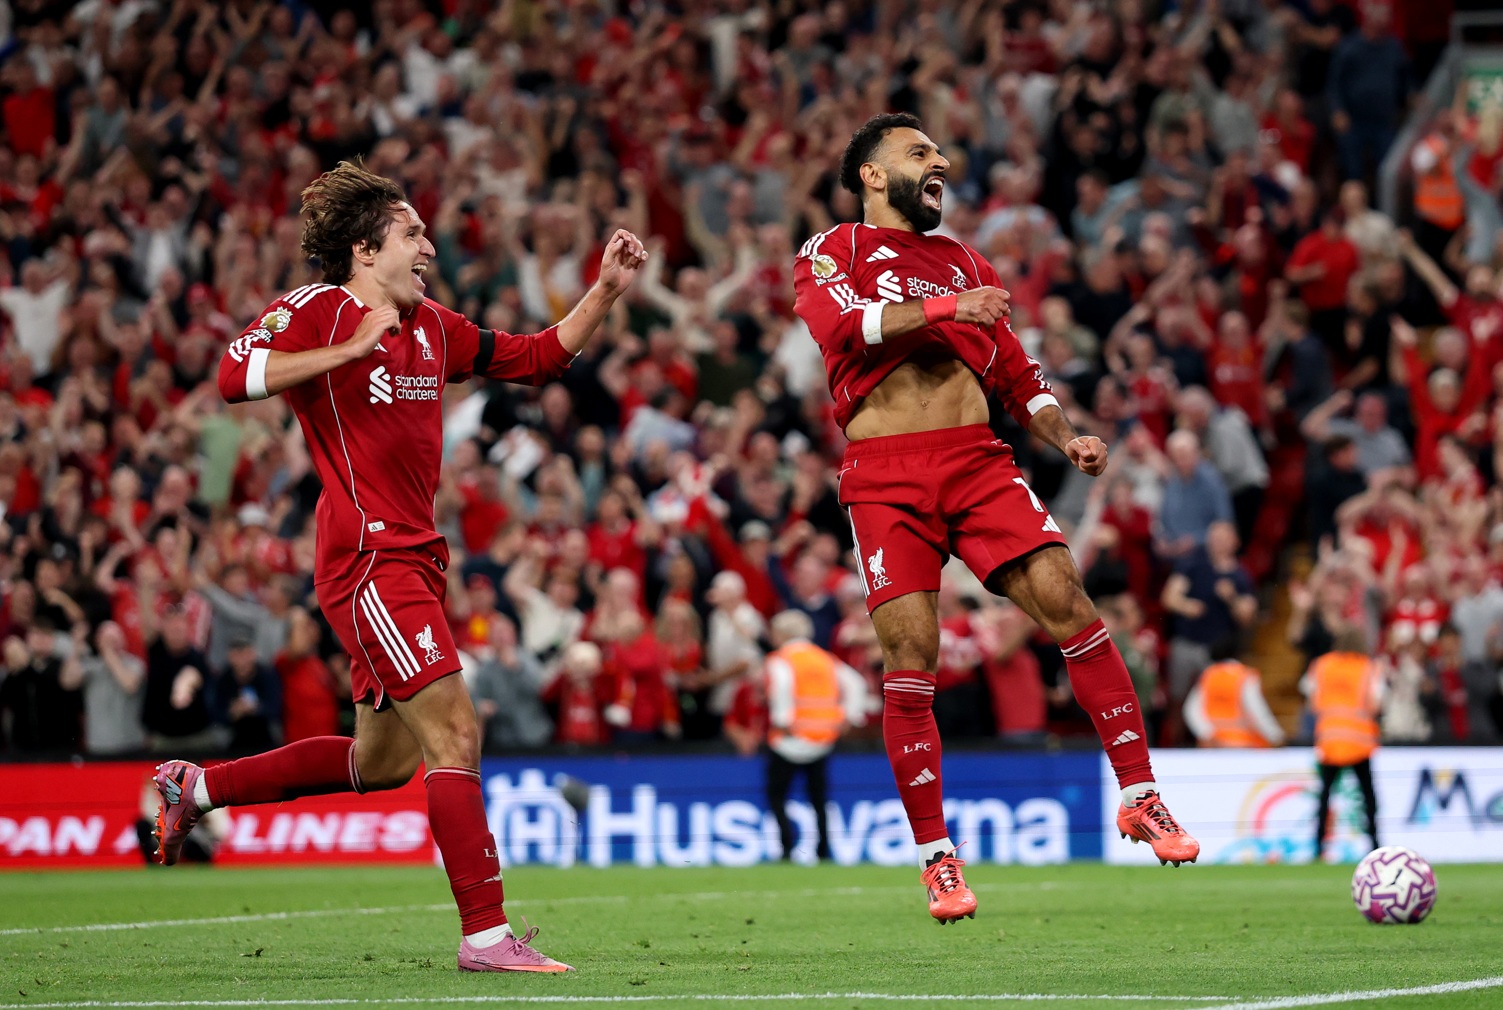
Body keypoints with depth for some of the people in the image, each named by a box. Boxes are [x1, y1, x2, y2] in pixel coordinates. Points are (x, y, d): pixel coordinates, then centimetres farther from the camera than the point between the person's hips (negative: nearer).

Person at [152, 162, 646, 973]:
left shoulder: (431, 327, 17)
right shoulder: (315, 311, -6)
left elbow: (539, 357, 22)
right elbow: (236, 376, -21)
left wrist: (605, 292, 11)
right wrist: (350, 349, -22)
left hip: (414, 559, 9)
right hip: (365, 559, -9)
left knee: (385, 760, 18)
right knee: (455, 731, -15)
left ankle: (197, 787, 33)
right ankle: (486, 934, -15)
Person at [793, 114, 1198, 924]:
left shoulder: (964, 265, 24)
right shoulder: (831, 253, 10)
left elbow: (1016, 374, 24)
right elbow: (839, 323, -13)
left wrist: (1065, 438, 6)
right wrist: (940, 309, -24)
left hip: (976, 462, 3)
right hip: (885, 474, -3)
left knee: (1065, 602, -14)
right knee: (909, 655, -10)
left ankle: (1139, 797, -8)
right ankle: (936, 856, 1)